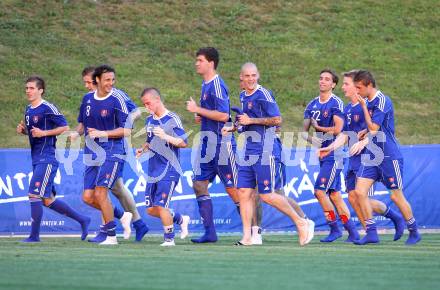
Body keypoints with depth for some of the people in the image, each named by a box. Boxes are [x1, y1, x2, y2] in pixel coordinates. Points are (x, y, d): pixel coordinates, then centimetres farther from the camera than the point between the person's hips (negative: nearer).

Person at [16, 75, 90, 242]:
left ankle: (34, 235, -6)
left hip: (47, 159, -10)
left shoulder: (48, 108, -12)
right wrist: (23, 130, 6)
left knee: (34, 194, -13)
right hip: (37, 160, 10)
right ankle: (82, 220, 22)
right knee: (47, 200, 12)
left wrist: (44, 133, -19)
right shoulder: (29, 110, 14)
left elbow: (65, 127, -12)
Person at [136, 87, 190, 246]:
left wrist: (165, 136, -26)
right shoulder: (149, 120, 13)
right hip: (153, 172, 8)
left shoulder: (172, 119, -9)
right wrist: (143, 149, 6)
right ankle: (181, 219, 27)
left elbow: (184, 143, -13)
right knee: (151, 209, 6)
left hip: (169, 171, -8)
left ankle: (169, 239, 2)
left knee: (161, 206, -14)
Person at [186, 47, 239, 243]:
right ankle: (209, 233, 6)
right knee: (199, 184, 3)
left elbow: (223, 115, -22)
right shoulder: (205, 85, 15)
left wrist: (198, 110, -16)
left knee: (233, 188, -4)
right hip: (207, 143, 10)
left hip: (221, 143, -10)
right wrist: (200, 116, 8)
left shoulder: (217, 85, -14)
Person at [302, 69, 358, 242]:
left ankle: (334, 228, -3)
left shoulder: (336, 103, -10)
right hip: (323, 154, 8)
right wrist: (312, 139, -11)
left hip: (334, 154, -8)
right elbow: (304, 131, 11)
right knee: (334, 195, 8)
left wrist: (318, 127, -6)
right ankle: (352, 232, 14)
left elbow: (337, 129, -19)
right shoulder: (312, 105, 12)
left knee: (319, 191, -14)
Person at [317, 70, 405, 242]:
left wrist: (364, 142, -29)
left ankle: (395, 217, 11)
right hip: (353, 160, 8)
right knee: (353, 197, 1)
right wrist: (330, 148, 6)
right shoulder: (347, 109, 14)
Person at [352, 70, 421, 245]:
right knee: (359, 191, -5)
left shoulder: (382, 101, -15)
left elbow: (373, 129, -19)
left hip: (389, 157, -8)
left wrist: (364, 106, -13)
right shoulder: (367, 102, 11)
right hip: (372, 156, 8)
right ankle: (371, 233, -2)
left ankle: (414, 232, 15)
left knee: (396, 196, -2)